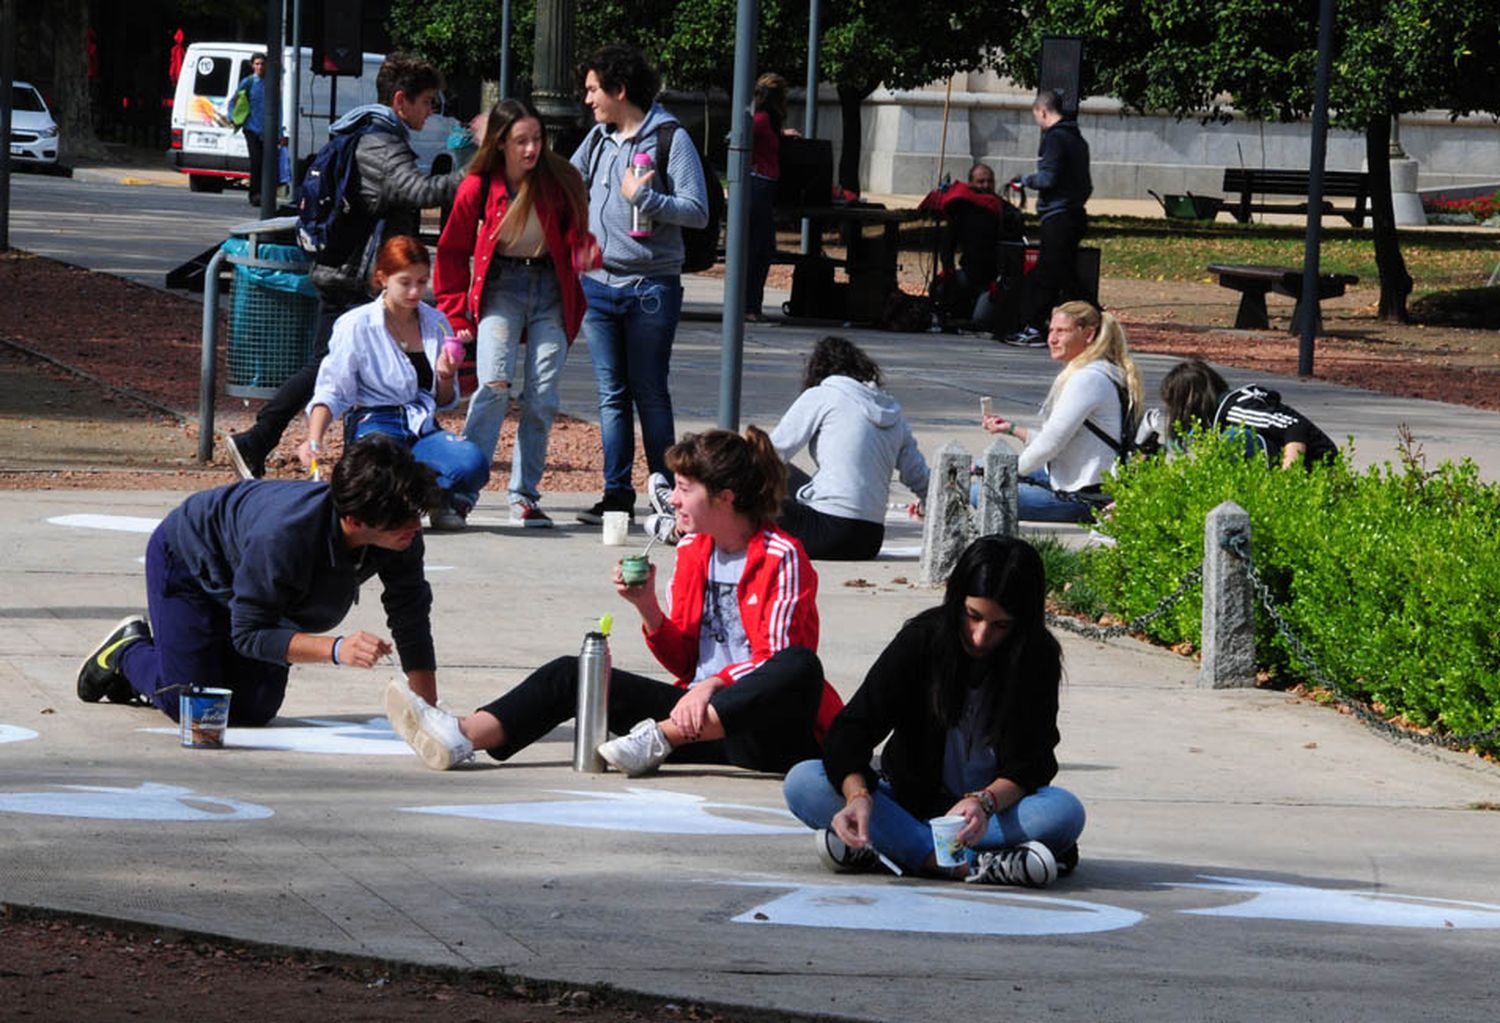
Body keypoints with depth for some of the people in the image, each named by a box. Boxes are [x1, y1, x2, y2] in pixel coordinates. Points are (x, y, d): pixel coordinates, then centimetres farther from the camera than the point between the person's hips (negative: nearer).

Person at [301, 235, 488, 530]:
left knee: (473, 461, -32)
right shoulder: (357, 326, 1)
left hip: (423, 429, 4)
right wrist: (314, 441, -16)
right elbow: (330, 392, 0)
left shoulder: (436, 324, 14)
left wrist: (446, 377, -2)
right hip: (374, 425, -4)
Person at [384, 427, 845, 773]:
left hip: (762, 731, -7)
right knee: (574, 673, -4)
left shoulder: (782, 558, -8)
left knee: (801, 668, -39)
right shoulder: (693, 551, 13)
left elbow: (776, 658, -16)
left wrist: (714, 684, -31)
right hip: (700, 721, 7)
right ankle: (462, 738, -27)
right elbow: (683, 661, 13)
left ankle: (659, 738, -39)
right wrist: (649, 609, -4)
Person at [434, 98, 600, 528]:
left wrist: (585, 253, -22)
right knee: (495, 385, -20)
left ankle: (524, 497, 3)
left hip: (550, 289, 2)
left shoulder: (560, 180, -6)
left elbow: (576, 235, 3)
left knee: (542, 397, -5)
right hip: (501, 286, -2)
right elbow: (452, 251, 5)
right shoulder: (478, 188, -6)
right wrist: (455, 314, 0)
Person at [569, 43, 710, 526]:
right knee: (611, 394, 5)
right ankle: (617, 493, 7)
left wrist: (643, 197, -19)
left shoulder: (670, 138, -7)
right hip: (597, 282, 5)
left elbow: (697, 211, -12)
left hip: (651, 284, -5)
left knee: (650, 394, 0)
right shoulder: (598, 139, 11)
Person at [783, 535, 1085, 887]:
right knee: (802, 782, -25)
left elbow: (1028, 766, -14)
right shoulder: (922, 638, -11)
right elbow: (854, 726, -17)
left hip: (997, 806, -1)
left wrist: (985, 802, -36)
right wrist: (858, 796, -36)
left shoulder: (1038, 658, -10)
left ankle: (881, 846, -35)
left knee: (1065, 811, -33)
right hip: (909, 801, 1)